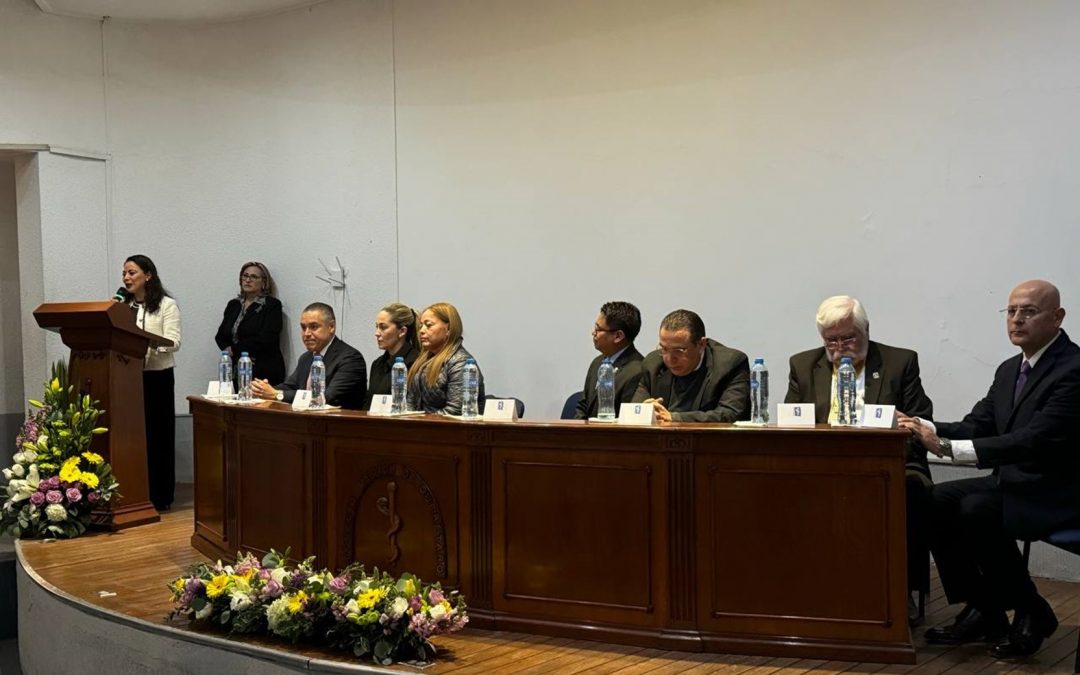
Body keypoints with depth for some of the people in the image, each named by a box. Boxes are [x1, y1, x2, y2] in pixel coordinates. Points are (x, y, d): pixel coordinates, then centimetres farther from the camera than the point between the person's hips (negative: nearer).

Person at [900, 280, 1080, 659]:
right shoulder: (1010, 369, 11)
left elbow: (1033, 440, -28)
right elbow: (977, 426, 9)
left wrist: (949, 448, -35)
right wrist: (926, 428, -12)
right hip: (1013, 483, 9)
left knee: (977, 510, -31)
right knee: (934, 502, -8)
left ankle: (1030, 612, -9)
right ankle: (982, 611, 1)